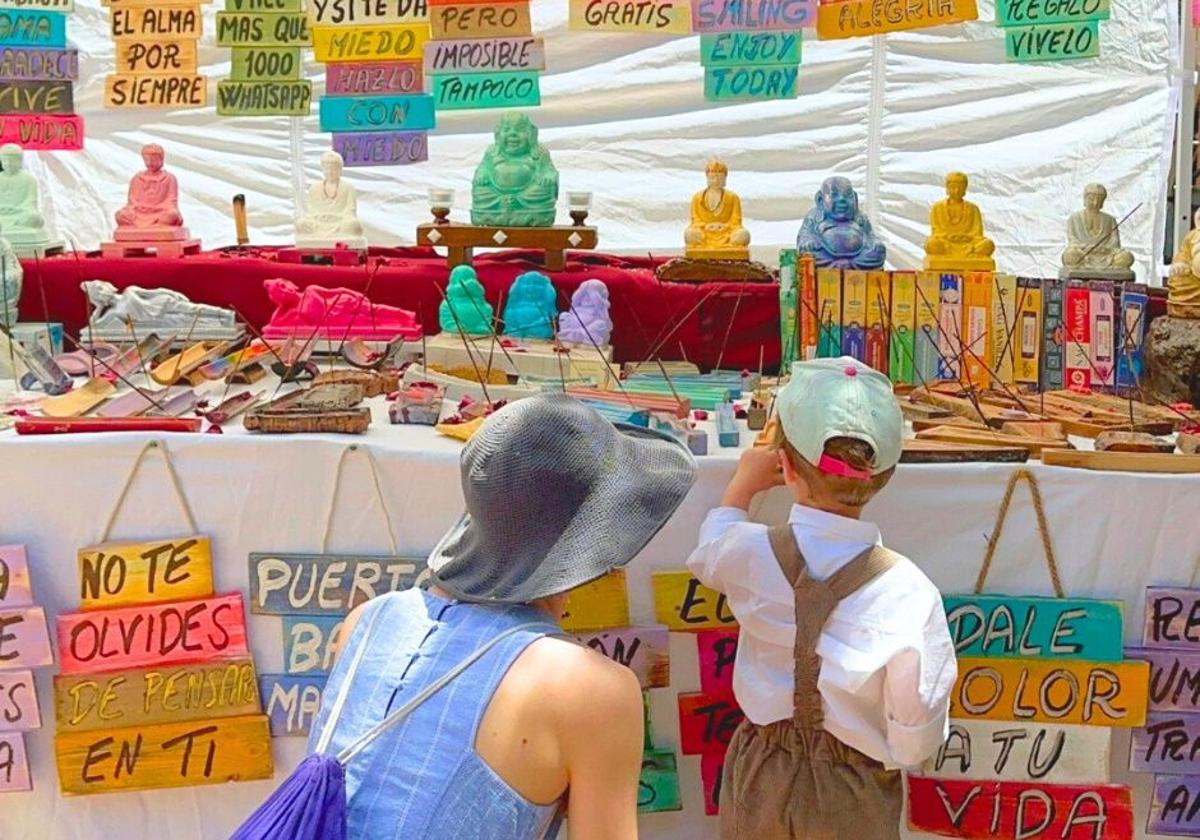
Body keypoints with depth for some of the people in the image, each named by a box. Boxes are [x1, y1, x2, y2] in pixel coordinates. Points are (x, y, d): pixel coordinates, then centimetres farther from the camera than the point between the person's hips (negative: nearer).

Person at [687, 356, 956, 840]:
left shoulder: (750, 555, -20)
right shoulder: (907, 595, -27)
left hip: (760, 781, 2)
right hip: (850, 799, -2)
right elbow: (917, 743, -18)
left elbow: (709, 549, 8)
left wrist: (744, 483, 24)